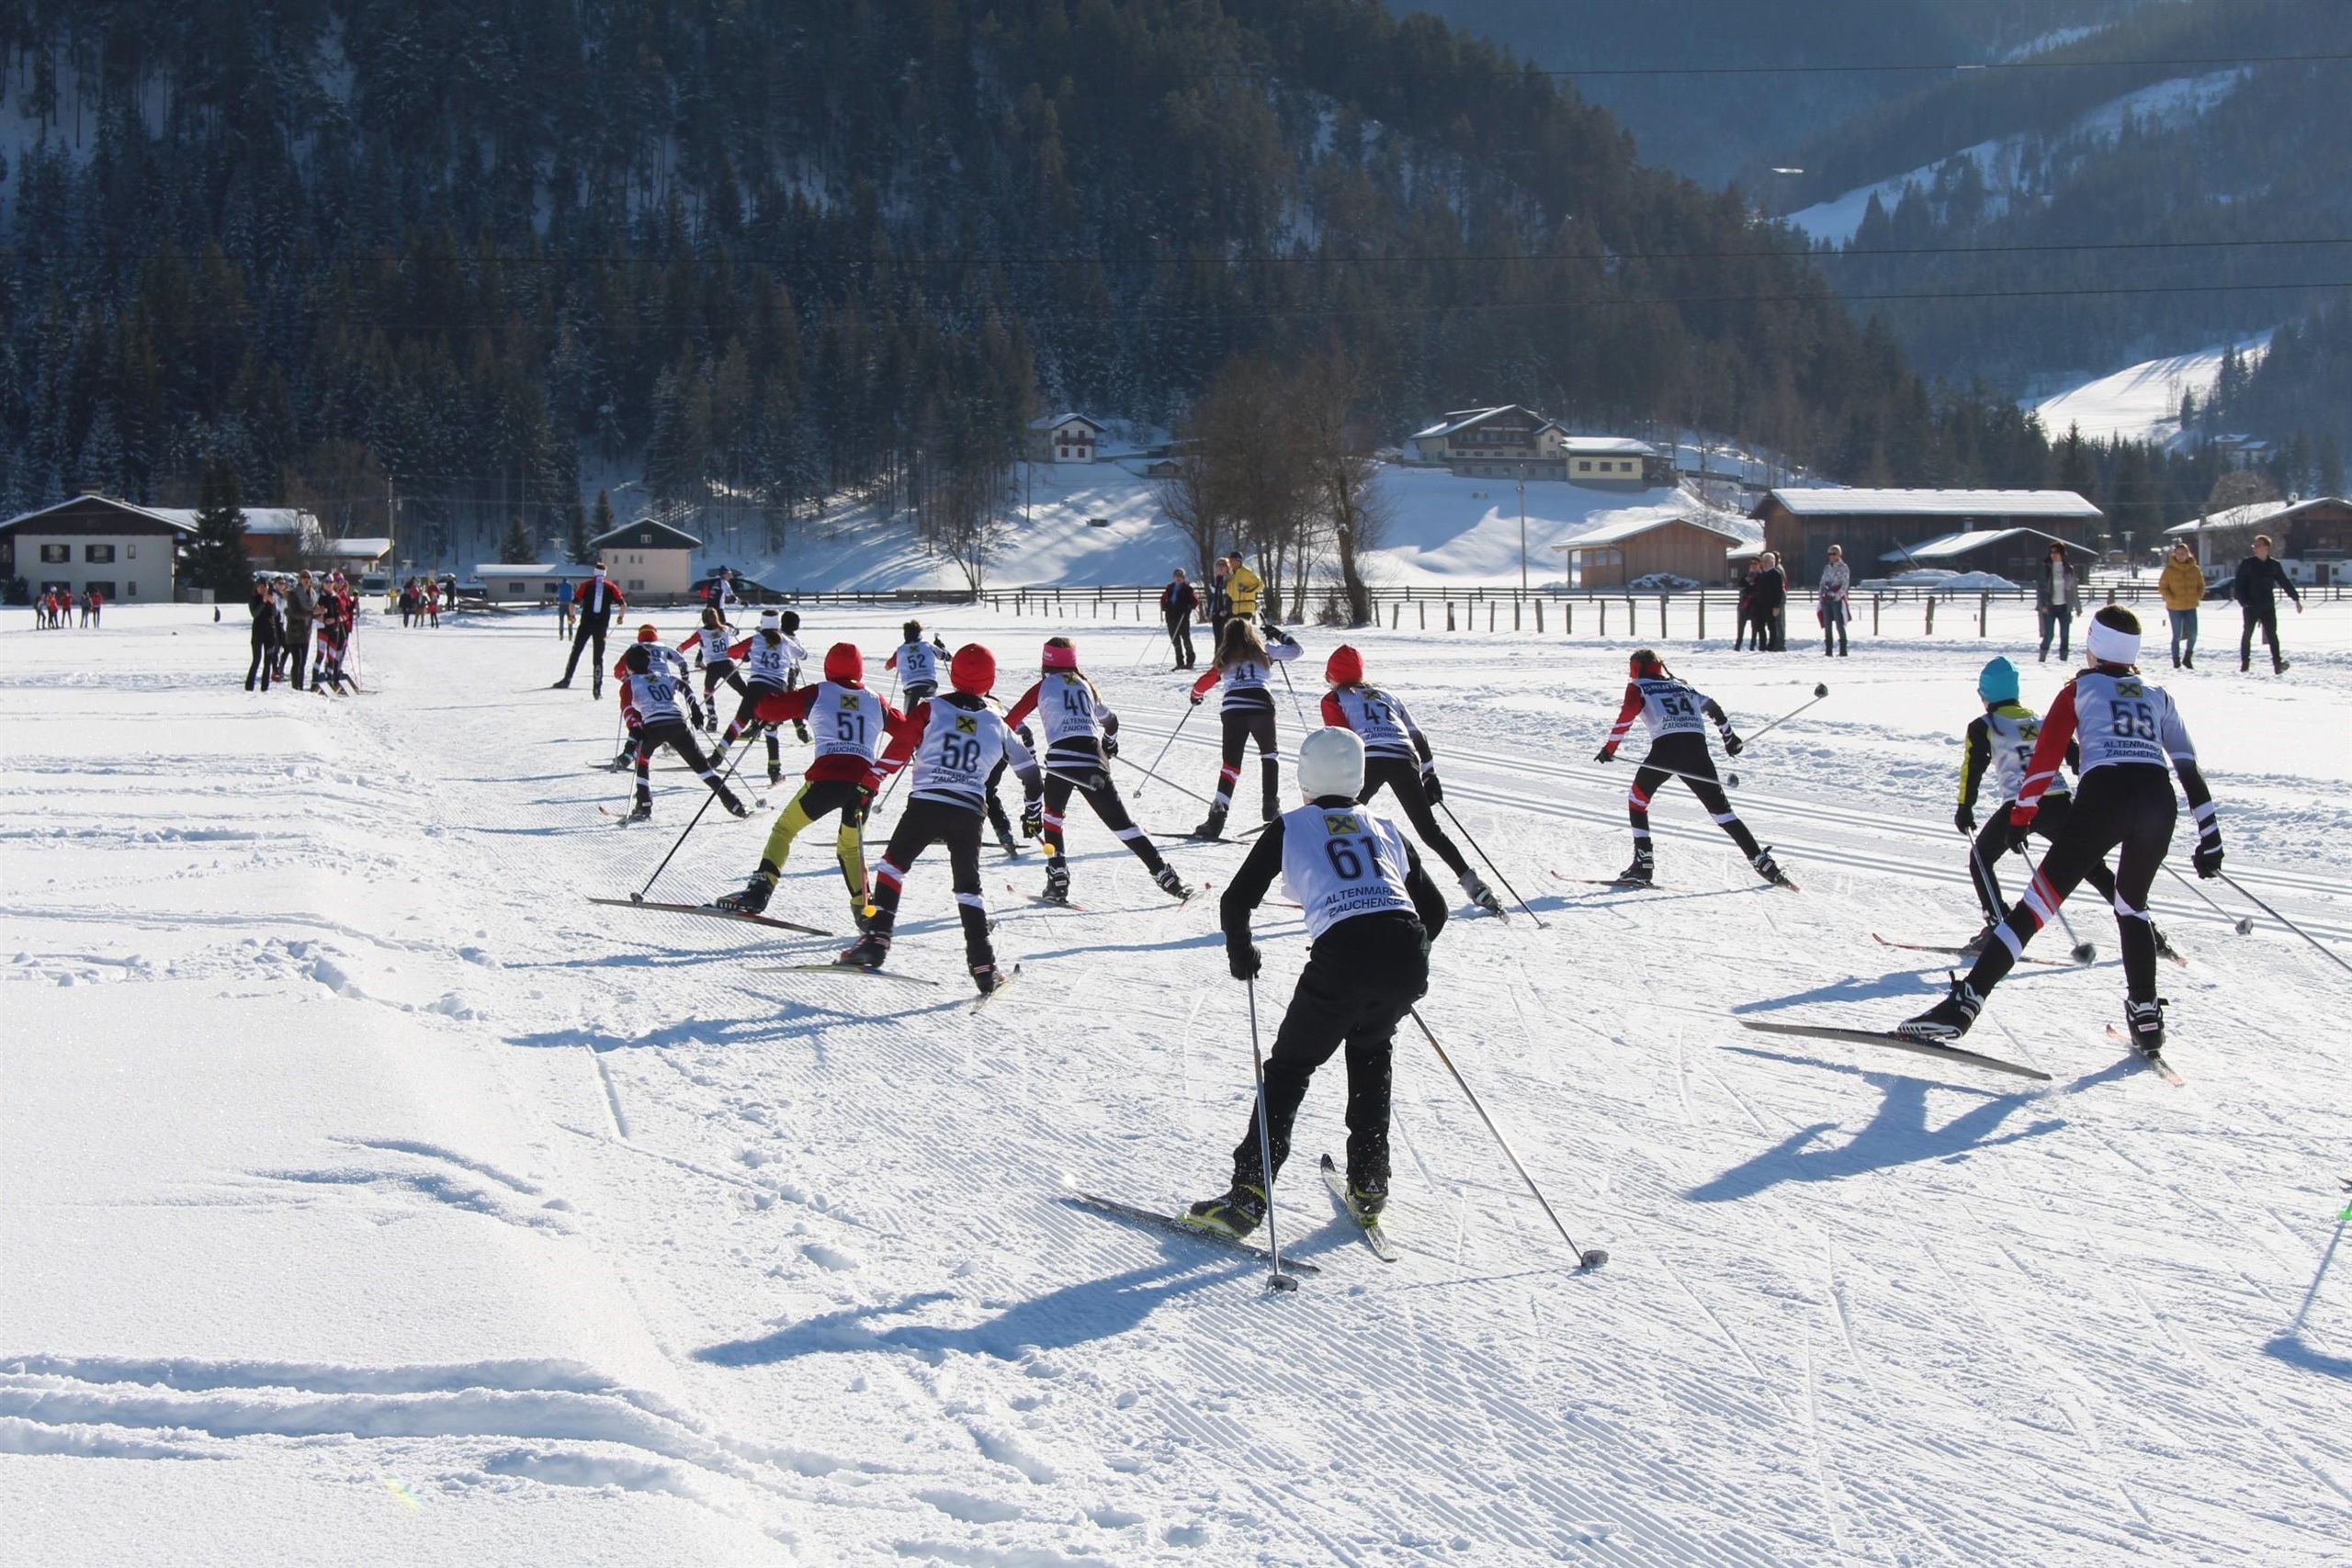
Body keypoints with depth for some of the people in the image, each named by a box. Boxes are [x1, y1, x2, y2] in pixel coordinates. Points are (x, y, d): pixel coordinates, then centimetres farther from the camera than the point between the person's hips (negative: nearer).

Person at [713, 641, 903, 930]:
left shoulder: (818, 694, 9)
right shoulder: (876, 702, 17)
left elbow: (769, 708, 10)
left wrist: (760, 711, 32)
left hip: (827, 778, -3)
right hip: (865, 783, 3)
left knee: (784, 828, 12)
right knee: (850, 847, 25)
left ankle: (759, 892, -2)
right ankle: (864, 909, 13)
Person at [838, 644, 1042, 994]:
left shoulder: (930, 709, 3)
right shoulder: (996, 724, 12)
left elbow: (898, 751, -5)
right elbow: (1027, 765, 23)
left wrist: (868, 784, -1)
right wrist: (1033, 802, 39)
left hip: (926, 804, -2)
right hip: (968, 814, 2)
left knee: (893, 864, 14)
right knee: (968, 886, 14)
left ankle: (877, 938, -2)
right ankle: (982, 963, 1)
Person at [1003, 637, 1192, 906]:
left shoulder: (1044, 687, 14)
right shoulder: (1086, 686, 24)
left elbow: (1011, 720, 12)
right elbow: (1110, 721, 40)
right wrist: (1109, 744, 61)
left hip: (1060, 759, -2)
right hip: (1093, 762, 2)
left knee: (1051, 813, 24)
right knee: (1121, 822, 4)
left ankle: (1058, 881, 11)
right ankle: (1165, 876, -8)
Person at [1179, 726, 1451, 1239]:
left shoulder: (1291, 827, 16)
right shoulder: (1385, 828, 25)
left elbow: (1236, 903, 9)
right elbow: (1435, 910, 26)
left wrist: (1242, 957, 27)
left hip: (1341, 958, -3)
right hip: (1406, 956, 4)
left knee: (1290, 1067, 14)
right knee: (1372, 1050, 32)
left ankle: (1248, 1196, 6)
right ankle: (1369, 1182, 27)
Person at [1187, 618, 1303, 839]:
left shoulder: (1225, 659, 20)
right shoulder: (1264, 652, 18)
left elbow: (1205, 681, 18)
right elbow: (1294, 650, 25)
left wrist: (1196, 696, 40)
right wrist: (1280, 635, 45)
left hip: (1232, 708, 0)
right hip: (1261, 706, 0)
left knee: (1231, 763, 2)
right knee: (1269, 754, 24)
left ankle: (1217, 816, -14)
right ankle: (1271, 806, 14)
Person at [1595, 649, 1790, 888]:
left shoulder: (1638, 687, 15)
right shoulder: (1680, 686, 30)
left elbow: (1626, 716, -2)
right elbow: (1712, 707, 31)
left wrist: (1610, 747, 4)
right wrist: (1728, 736, 44)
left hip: (1666, 746, -4)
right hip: (1697, 746, 4)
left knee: (1637, 797, 16)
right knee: (1719, 807, 9)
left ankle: (1643, 864, 3)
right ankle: (1762, 861, -1)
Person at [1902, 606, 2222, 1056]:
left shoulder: (2081, 688, 19)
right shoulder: (2157, 696, 28)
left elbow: (2047, 755, 8)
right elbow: (2189, 767, 24)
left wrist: (2021, 816, 12)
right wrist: (2209, 837, 26)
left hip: (2104, 795, -4)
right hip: (2158, 800, 4)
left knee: (2040, 900, -8)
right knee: (2131, 904, 28)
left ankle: (1962, 1005, -18)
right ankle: (2146, 1019, 20)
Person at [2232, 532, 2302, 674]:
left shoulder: (2274, 565, 5)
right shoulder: (2247, 564, -2)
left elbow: (2285, 583, 12)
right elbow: (2238, 585, -3)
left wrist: (2296, 599, 10)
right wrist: (2243, 601, -14)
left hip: (2268, 607, 1)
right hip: (2251, 607, -1)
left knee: (2272, 635, -2)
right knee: (2247, 634, 3)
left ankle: (2277, 663, -4)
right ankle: (2245, 663, 12)